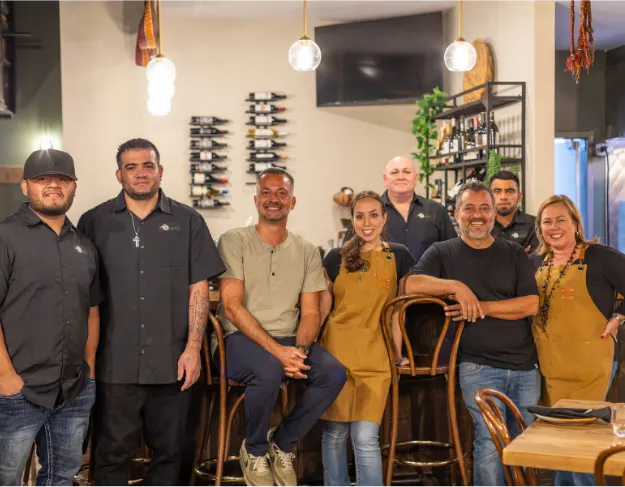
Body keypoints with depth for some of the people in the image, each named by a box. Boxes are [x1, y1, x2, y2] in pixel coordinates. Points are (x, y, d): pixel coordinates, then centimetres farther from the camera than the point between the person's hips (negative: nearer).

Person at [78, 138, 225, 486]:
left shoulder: (188, 222, 5)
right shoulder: (95, 222, 5)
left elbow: (199, 288, 3)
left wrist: (193, 347, -5)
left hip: (172, 362, 1)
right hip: (115, 363, 0)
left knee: (169, 451, 10)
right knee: (113, 454, 6)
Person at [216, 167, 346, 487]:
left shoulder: (307, 251, 11)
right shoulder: (234, 241, -1)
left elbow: (310, 313, 7)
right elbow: (232, 306, -10)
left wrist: (299, 350, -16)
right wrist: (277, 350, -20)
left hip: (289, 341, 4)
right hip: (242, 339, -4)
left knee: (334, 374, -24)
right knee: (269, 370, -36)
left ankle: (282, 443, 1)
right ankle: (254, 450, -6)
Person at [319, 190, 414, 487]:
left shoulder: (399, 257, 6)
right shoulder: (336, 258, 6)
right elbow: (321, 309, 10)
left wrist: (397, 352, 6)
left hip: (375, 355, -1)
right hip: (336, 350, 1)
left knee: (365, 437, -9)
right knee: (334, 432, 6)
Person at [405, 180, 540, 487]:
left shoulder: (515, 254, 11)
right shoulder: (443, 252, 5)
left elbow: (531, 304, -1)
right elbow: (411, 284, -11)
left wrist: (481, 307, -11)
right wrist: (456, 285, -22)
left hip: (525, 367, 3)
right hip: (478, 366, -3)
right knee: (490, 444, -13)